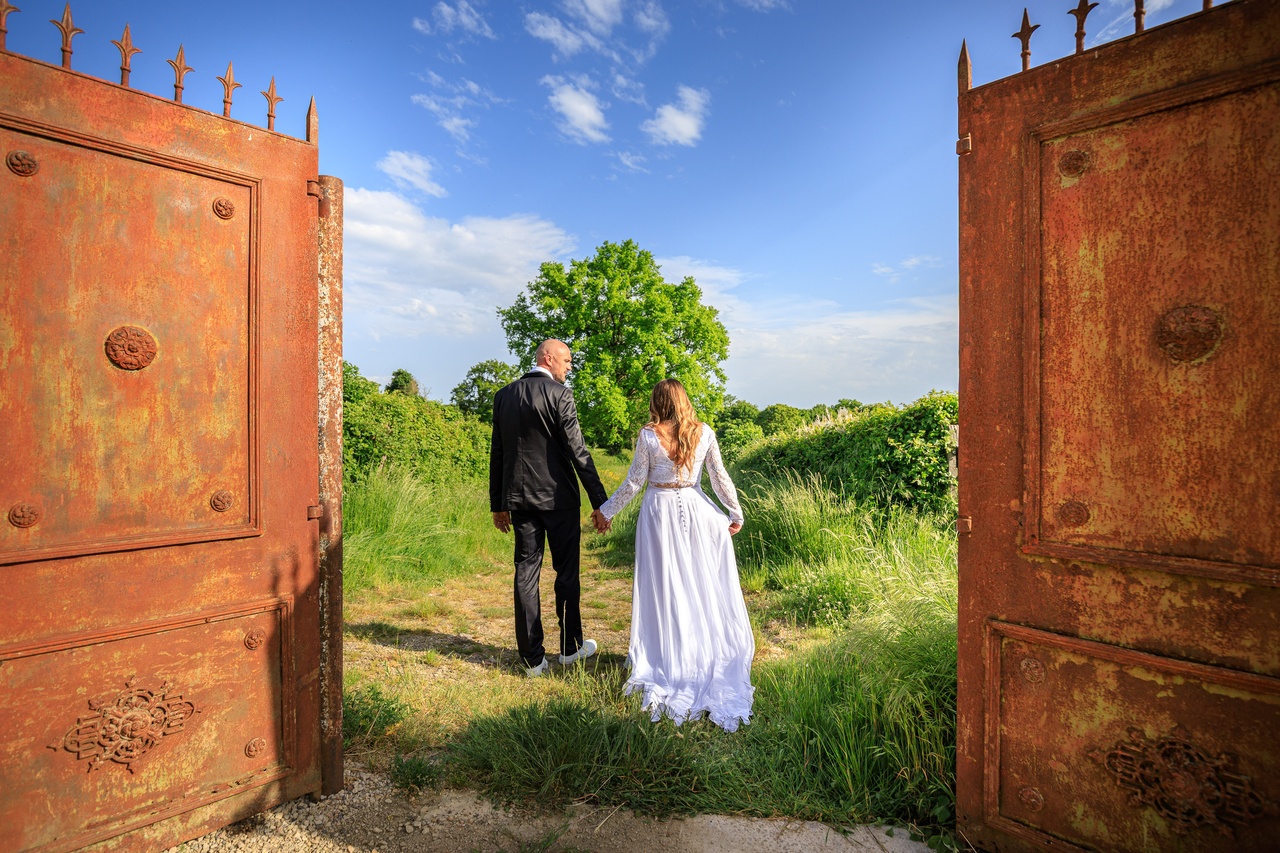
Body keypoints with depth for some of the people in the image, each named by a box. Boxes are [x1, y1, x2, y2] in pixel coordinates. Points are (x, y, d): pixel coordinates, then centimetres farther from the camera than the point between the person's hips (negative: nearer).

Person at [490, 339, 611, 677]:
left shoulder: (504, 395, 8)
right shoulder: (559, 395, -11)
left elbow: (497, 454, 10)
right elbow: (578, 452, -15)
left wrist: (498, 504, 17)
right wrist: (599, 502, -11)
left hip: (519, 499, 5)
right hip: (558, 498, -5)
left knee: (526, 573, 9)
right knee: (566, 572, 11)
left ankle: (533, 658, 16)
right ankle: (571, 647, 26)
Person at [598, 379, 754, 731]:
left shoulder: (648, 435, -8)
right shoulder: (704, 433, -2)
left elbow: (634, 482, -5)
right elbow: (720, 478, 2)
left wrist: (606, 510, 7)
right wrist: (736, 513, 14)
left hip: (660, 511, -2)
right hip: (695, 510, 2)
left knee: (664, 586, 7)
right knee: (707, 584, 12)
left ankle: (668, 659, 19)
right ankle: (713, 652, 23)